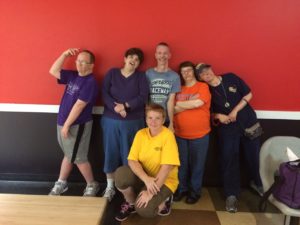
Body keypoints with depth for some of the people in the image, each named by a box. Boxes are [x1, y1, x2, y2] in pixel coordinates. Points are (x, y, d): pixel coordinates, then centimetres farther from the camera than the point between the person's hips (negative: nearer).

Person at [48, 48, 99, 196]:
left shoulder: (90, 82, -18)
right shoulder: (73, 76, 9)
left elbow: (79, 105, -21)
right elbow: (53, 71, 10)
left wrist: (66, 125, -19)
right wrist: (64, 55, 0)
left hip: (77, 125, -8)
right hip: (64, 122, 8)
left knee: (78, 158, 2)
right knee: (69, 154, 20)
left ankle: (92, 186, 20)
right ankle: (61, 183, 34)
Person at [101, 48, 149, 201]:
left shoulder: (141, 77, 4)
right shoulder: (112, 73, 6)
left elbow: (143, 98, -7)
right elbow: (104, 94, -4)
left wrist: (125, 105, -19)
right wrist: (115, 107, -20)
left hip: (133, 122, 0)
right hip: (111, 120, 1)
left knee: (130, 154, 5)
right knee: (111, 152, 6)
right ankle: (110, 187, 21)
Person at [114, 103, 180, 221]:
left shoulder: (168, 135, -19)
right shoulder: (140, 133, -6)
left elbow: (166, 167, -23)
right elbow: (132, 161, -11)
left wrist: (150, 193, -23)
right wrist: (146, 179, -28)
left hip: (164, 181, -4)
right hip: (144, 177, 4)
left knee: (144, 210, -27)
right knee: (121, 174, -25)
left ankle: (163, 201, 7)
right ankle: (131, 203, 5)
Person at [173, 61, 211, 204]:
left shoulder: (203, 86, -3)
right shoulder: (178, 89, 8)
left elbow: (198, 103, -19)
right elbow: (174, 110, 4)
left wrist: (180, 103, -8)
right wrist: (190, 103, -10)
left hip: (200, 134, -3)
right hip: (180, 134, 3)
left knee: (197, 164, 9)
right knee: (181, 163, 11)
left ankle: (195, 191, 25)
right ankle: (181, 188, 29)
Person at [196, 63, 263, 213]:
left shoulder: (231, 78, -3)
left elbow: (248, 94, -3)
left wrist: (235, 111, -13)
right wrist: (218, 116, -17)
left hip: (248, 122, 1)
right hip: (227, 128, -1)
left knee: (254, 155, 12)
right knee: (229, 159, -1)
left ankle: (258, 183, 38)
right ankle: (231, 195, 12)